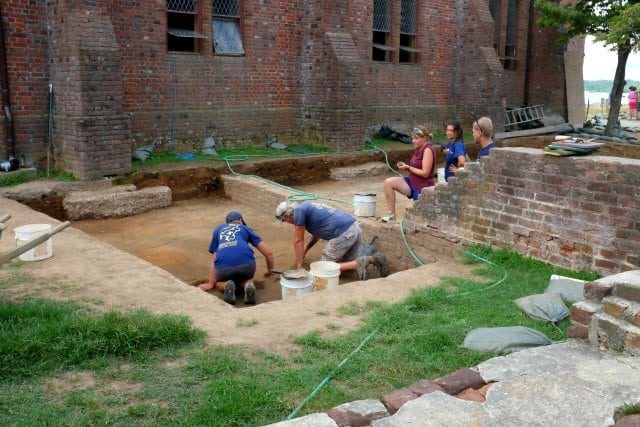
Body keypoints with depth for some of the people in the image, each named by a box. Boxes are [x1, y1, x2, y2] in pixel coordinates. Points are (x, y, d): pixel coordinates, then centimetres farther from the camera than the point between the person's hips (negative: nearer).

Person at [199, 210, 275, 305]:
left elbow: (215, 260, 26)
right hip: (246, 263, 0)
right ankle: (248, 286, -2)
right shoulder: (245, 228, 29)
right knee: (248, 279, 35)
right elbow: (268, 253, 26)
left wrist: (211, 284, 27)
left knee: (219, 283, 34)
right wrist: (270, 271, 43)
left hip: (223, 267, 0)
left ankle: (227, 286, -2)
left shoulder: (218, 229, 33)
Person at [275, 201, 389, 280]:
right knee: (346, 263, 24)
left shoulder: (299, 210, -3)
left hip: (343, 234, -9)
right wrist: (305, 250, 38)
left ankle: (357, 264, -12)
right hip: (355, 227, 9)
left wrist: (299, 266, 7)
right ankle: (373, 259, 4)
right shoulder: (306, 206, 24)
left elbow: (298, 241, 1)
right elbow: (317, 232, 36)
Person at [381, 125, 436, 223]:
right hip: (412, 182, 9)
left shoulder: (428, 150, -20)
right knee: (388, 182, -9)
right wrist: (405, 166, -4)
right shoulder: (418, 149, 7)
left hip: (423, 188, -9)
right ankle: (391, 213, -2)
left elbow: (425, 173, -23)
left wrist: (408, 167, -17)